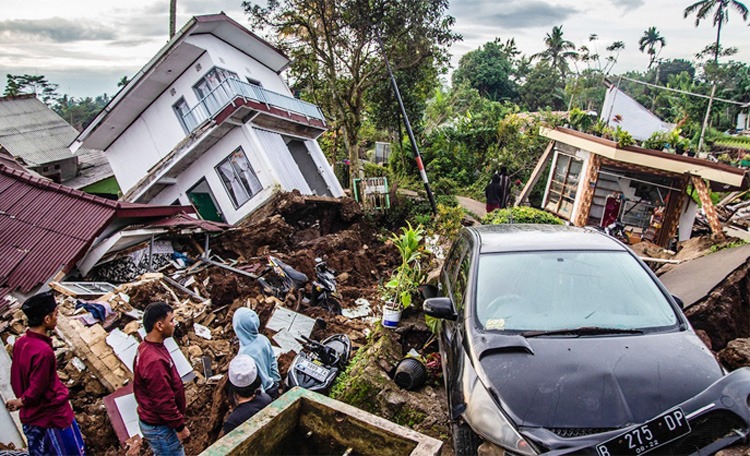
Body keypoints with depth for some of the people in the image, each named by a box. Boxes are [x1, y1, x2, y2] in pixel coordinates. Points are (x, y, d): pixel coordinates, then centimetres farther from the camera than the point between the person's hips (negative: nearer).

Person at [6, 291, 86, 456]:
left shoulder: (20, 343, -3)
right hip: (53, 417, -8)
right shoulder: (43, 351, -29)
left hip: (30, 418, 8)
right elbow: (36, 390, -22)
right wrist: (20, 402, -2)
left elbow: (15, 380, 8)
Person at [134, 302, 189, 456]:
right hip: (159, 428, -9)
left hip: (150, 419, 9)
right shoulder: (155, 361, -34)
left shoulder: (146, 347, -2)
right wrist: (179, 426, -15)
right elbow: (164, 401, -28)